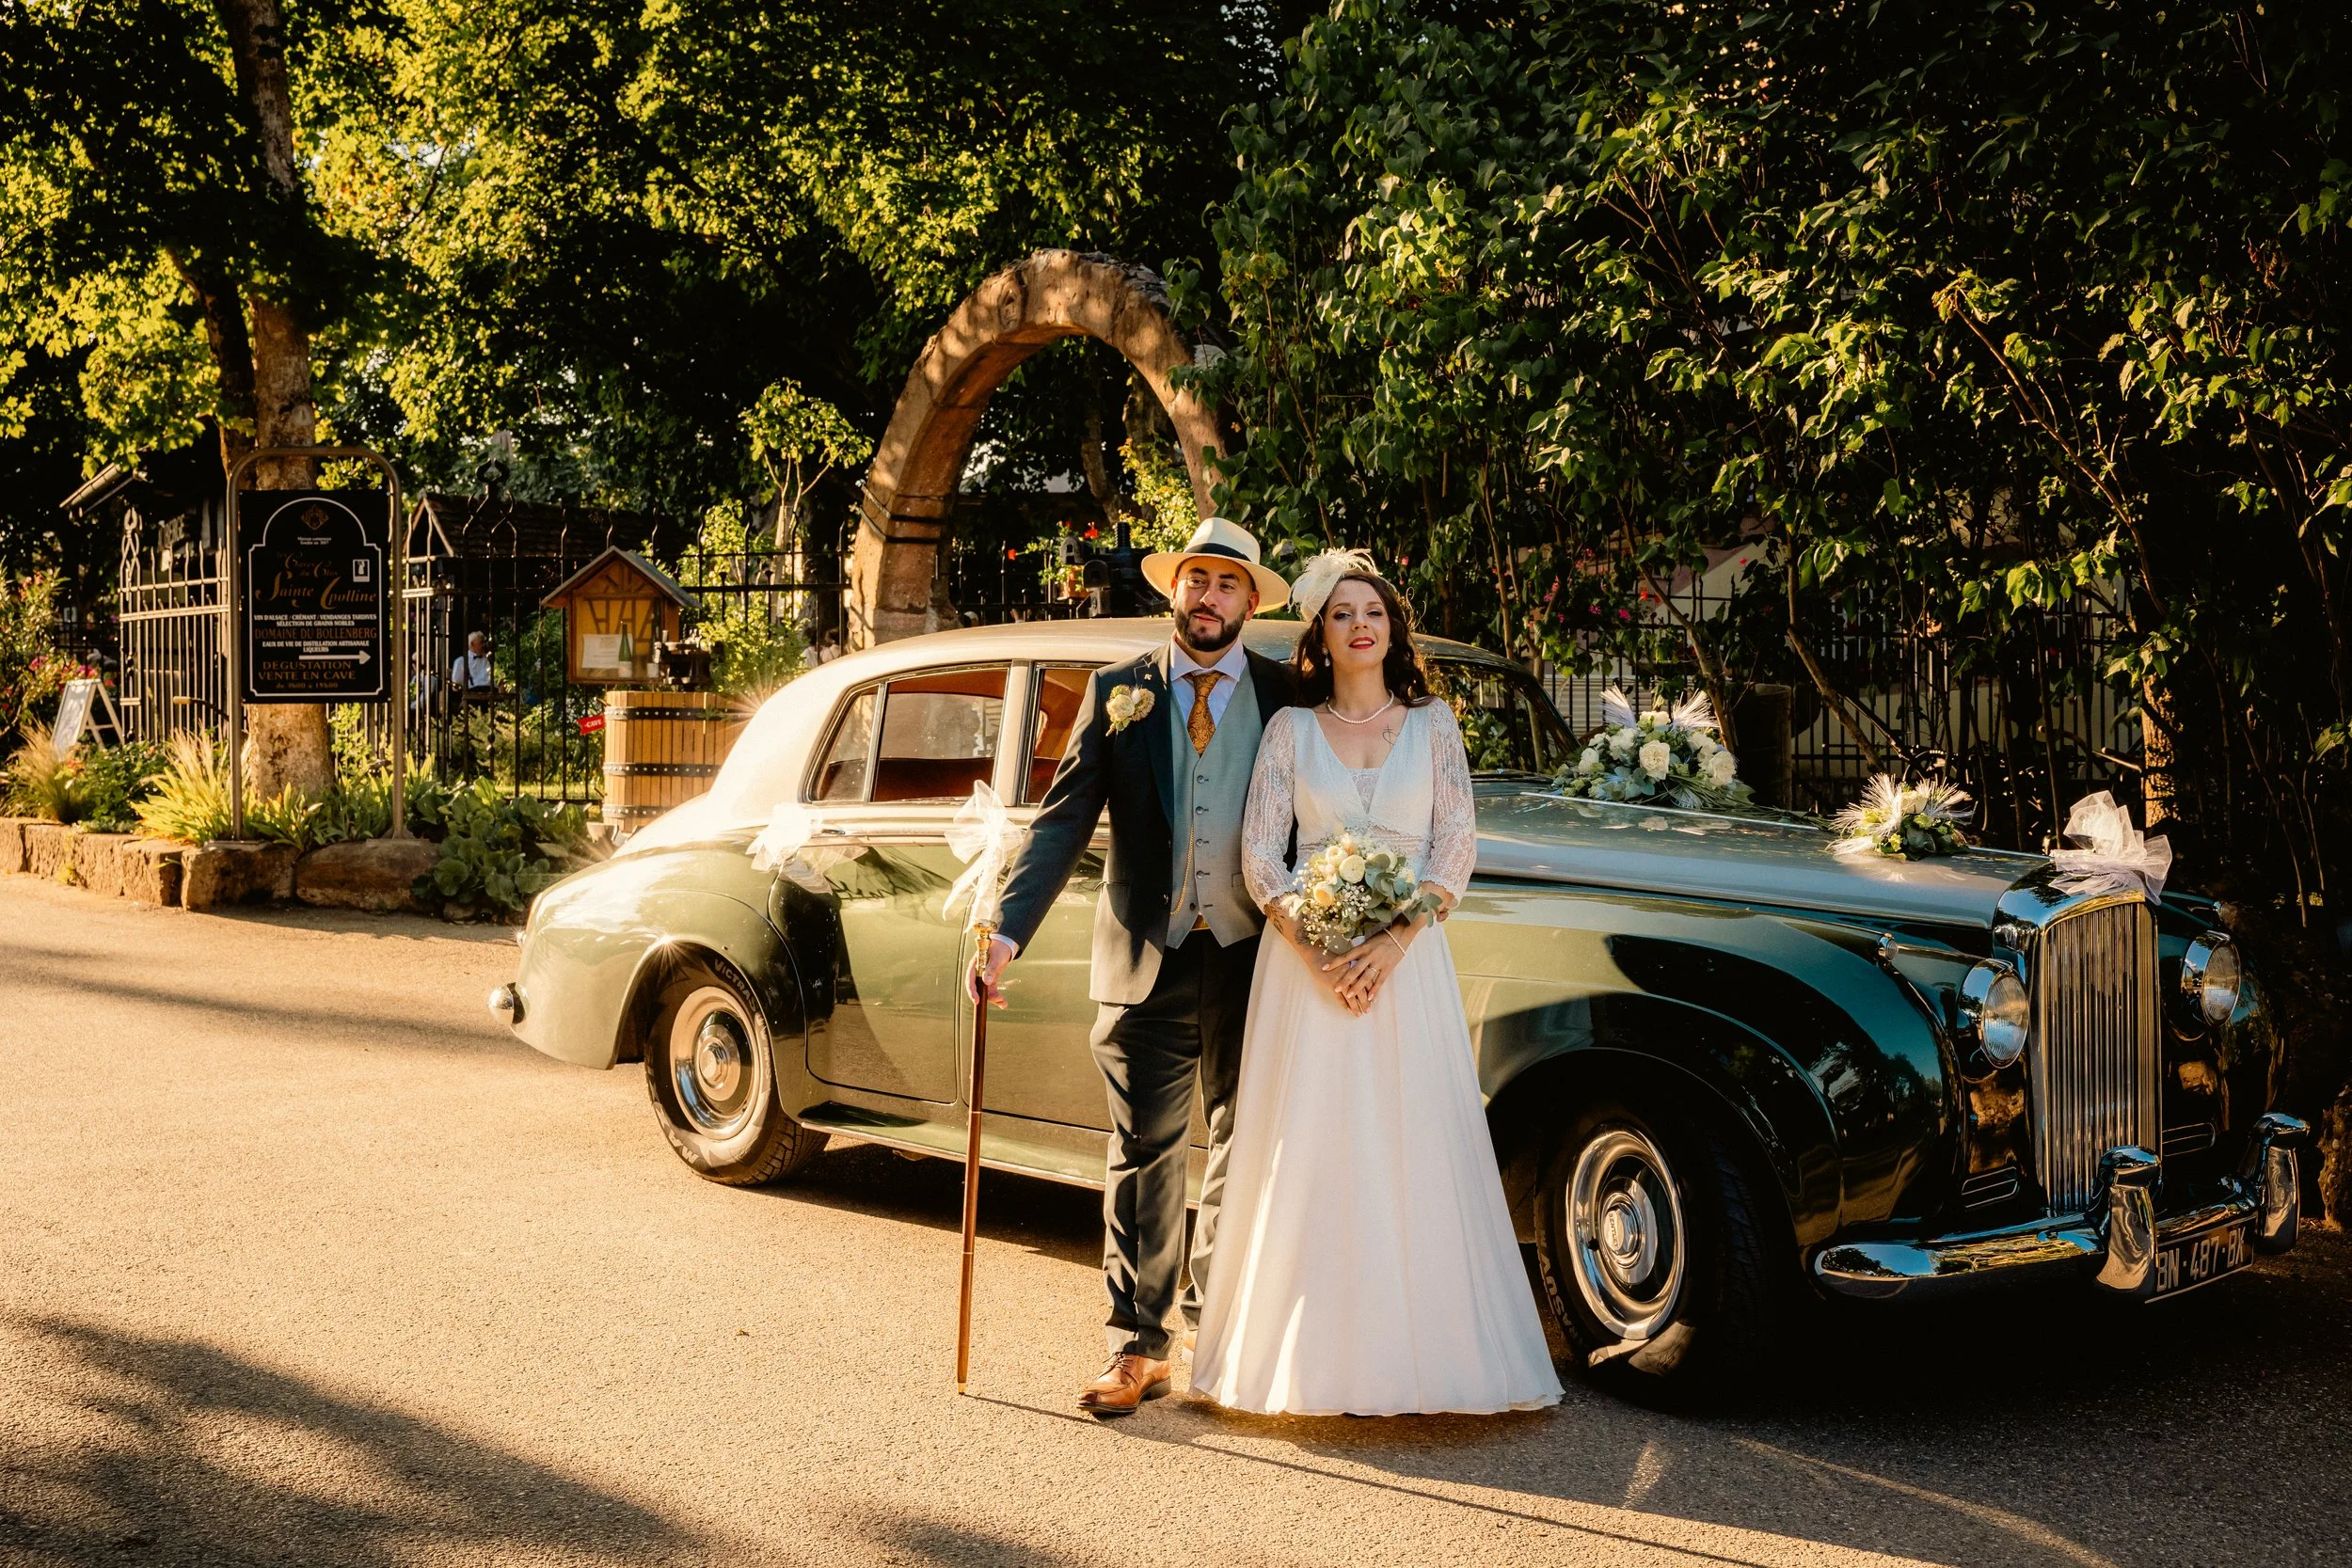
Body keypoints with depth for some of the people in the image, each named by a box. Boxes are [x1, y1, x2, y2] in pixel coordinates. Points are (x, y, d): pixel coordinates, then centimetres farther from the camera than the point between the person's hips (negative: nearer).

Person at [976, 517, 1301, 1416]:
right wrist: (1007, 932, -14)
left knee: (1243, 1155, 12)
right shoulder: (1117, 693, 2)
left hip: (1254, 964, 1)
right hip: (1145, 963, -1)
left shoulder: (1286, 698, 1)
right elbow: (1062, 824, -3)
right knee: (1144, 1155, 2)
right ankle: (1138, 1347, 8)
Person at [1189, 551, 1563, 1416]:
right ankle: (1309, 1352, 7)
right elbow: (1260, 853, 1)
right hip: (1304, 962, 0)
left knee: (1414, 1152, 0)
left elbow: (1456, 847, 1)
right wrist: (1313, 950, -13)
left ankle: (1419, 1347, 8)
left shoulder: (1432, 723, 6)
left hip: (1407, 958, 0)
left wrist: (1393, 942, -12)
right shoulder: (1291, 728, 6)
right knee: (1307, 1157, 0)